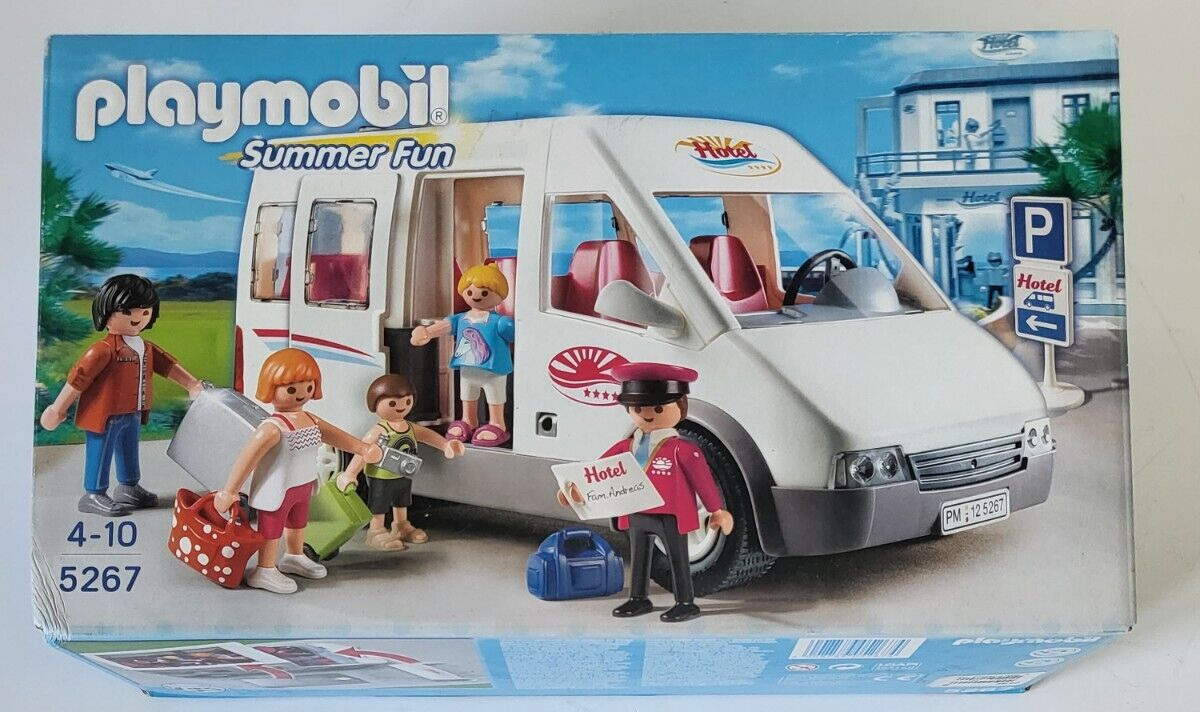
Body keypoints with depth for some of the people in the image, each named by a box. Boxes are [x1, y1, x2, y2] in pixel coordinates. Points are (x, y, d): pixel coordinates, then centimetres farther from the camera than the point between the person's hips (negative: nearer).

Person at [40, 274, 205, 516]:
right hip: (105, 415, -8)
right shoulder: (103, 350, -22)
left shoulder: (146, 348, 4)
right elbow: (78, 378, -19)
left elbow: (168, 365, 13)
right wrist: (58, 409, -16)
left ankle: (129, 487, 38)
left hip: (133, 414, 8)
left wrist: (192, 385, 8)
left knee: (129, 453, 22)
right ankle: (93, 495, 13)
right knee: (101, 454, 2)